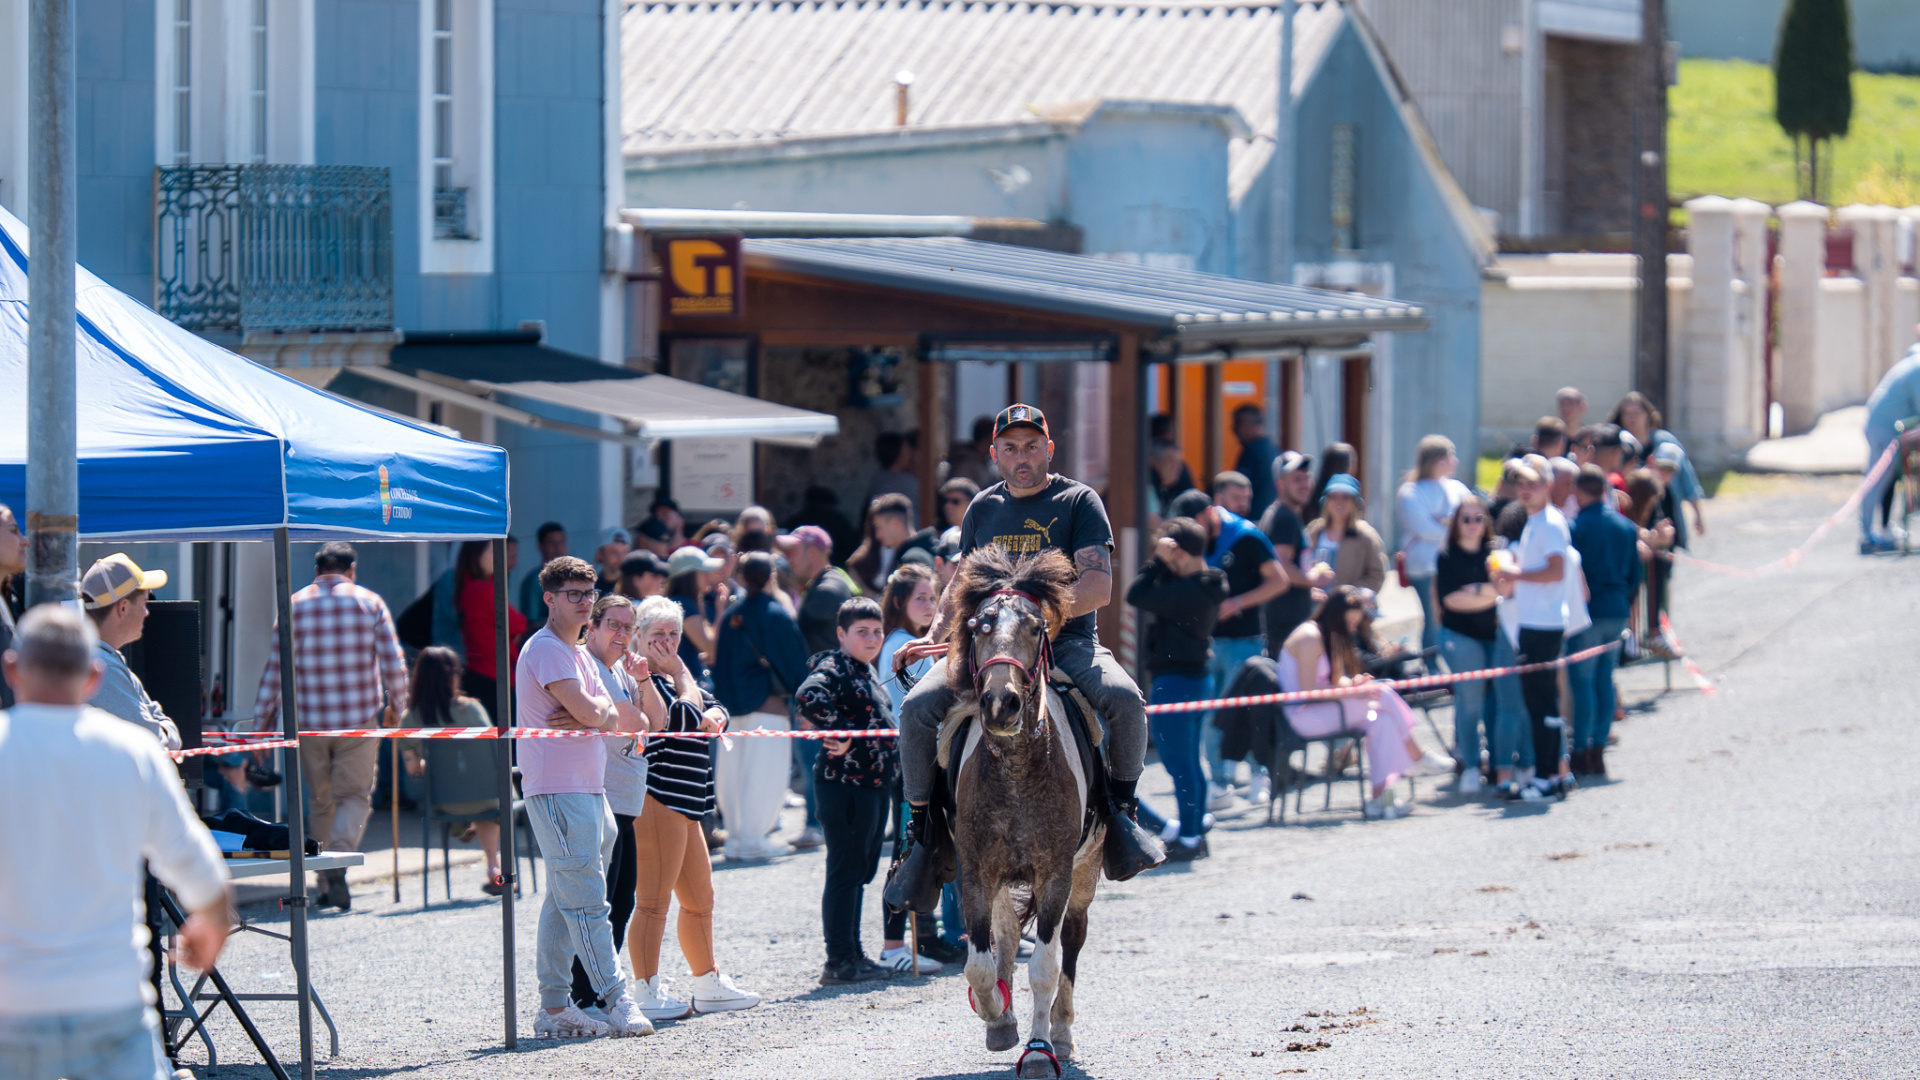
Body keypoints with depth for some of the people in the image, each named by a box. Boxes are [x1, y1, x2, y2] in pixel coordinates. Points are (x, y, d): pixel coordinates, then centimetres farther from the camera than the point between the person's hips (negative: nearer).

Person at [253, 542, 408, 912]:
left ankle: (325, 881, 13)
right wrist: (396, 707, 15)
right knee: (354, 796, 1)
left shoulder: (294, 606, 5)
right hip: (359, 720, -1)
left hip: (308, 723, 2)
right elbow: (393, 663, -1)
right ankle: (339, 868, -22)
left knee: (319, 800, 12)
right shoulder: (370, 603, 2)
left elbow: (275, 669, 6)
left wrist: (261, 722, 12)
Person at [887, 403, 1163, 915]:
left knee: (1123, 698, -33)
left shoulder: (1079, 502, 1)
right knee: (917, 708, -21)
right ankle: (922, 828, -4)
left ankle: (1120, 807, -8)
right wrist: (935, 634, 5)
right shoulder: (983, 509, 15)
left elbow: (1098, 587, -9)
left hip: (1067, 641, -3)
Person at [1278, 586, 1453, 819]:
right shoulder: (1310, 637, -16)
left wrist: (1352, 683, -8)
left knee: (1381, 720, -9)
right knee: (1384, 697, -17)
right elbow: (1307, 690, -22)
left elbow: (1336, 680, 15)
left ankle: (1380, 797, -12)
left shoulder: (1331, 637, 16)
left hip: (1323, 712, 10)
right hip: (1304, 716, -10)